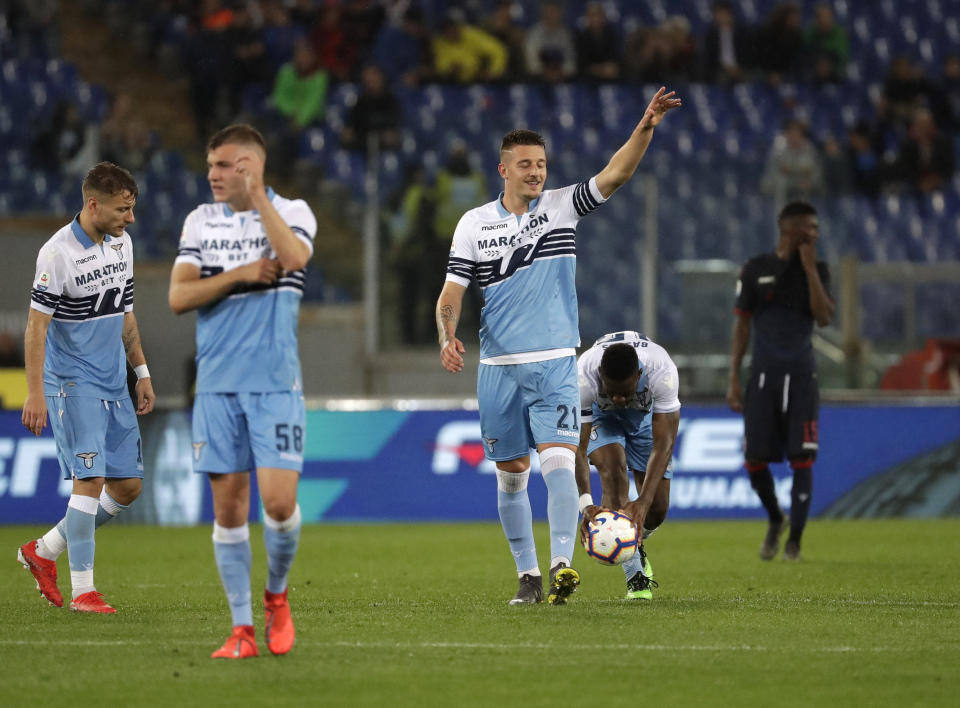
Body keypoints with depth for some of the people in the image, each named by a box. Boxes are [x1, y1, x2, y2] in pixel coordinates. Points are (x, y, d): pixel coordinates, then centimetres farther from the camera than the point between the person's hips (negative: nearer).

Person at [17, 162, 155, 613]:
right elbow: (37, 326, -15)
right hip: (74, 384, -8)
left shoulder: (122, 243, 8)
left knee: (128, 485, 6)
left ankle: (43, 551, 20)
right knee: (90, 478, -15)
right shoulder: (58, 253, -15)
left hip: (114, 386, 8)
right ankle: (82, 590, -10)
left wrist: (141, 372, 19)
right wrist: (36, 393, -20)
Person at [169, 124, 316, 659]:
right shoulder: (201, 221, 11)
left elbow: (294, 256, -21)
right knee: (229, 505, 1)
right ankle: (242, 628, 8)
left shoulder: (292, 212, 2)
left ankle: (277, 594, 16)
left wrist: (257, 194, -17)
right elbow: (178, 297, 3)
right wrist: (236, 276, -9)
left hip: (275, 383, -3)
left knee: (279, 499, -12)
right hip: (217, 384, 3)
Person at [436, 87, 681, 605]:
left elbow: (615, 174, -11)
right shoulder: (474, 224, 4)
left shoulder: (562, 206, 2)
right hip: (498, 367, 2)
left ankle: (561, 564, -28)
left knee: (558, 461, -18)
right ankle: (527, 575, 18)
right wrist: (447, 337, -15)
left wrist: (645, 128, -27)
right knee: (511, 475, 7)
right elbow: (451, 292, 4)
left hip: (555, 364, -2)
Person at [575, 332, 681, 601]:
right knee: (613, 465, -31)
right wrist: (586, 503, -51)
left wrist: (643, 502, -50)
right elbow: (578, 447, -37)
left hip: (647, 413, 1)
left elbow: (663, 444, -39)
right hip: (600, 415, -1)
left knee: (657, 508, -6)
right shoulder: (583, 377, -41)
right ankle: (635, 574, -25)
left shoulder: (663, 370, -41)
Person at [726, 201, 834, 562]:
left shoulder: (817, 270, 6)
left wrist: (809, 268, -10)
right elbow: (741, 324, 4)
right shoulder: (755, 269, 3)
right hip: (763, 374, 0)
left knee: (802, 459, -6)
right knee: (755, 460, -1)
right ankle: (775, 519, 26)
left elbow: (825, 317, -8)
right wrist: (734, 379, -1)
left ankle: (794, 539, 2)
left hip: (800, 376, 0)